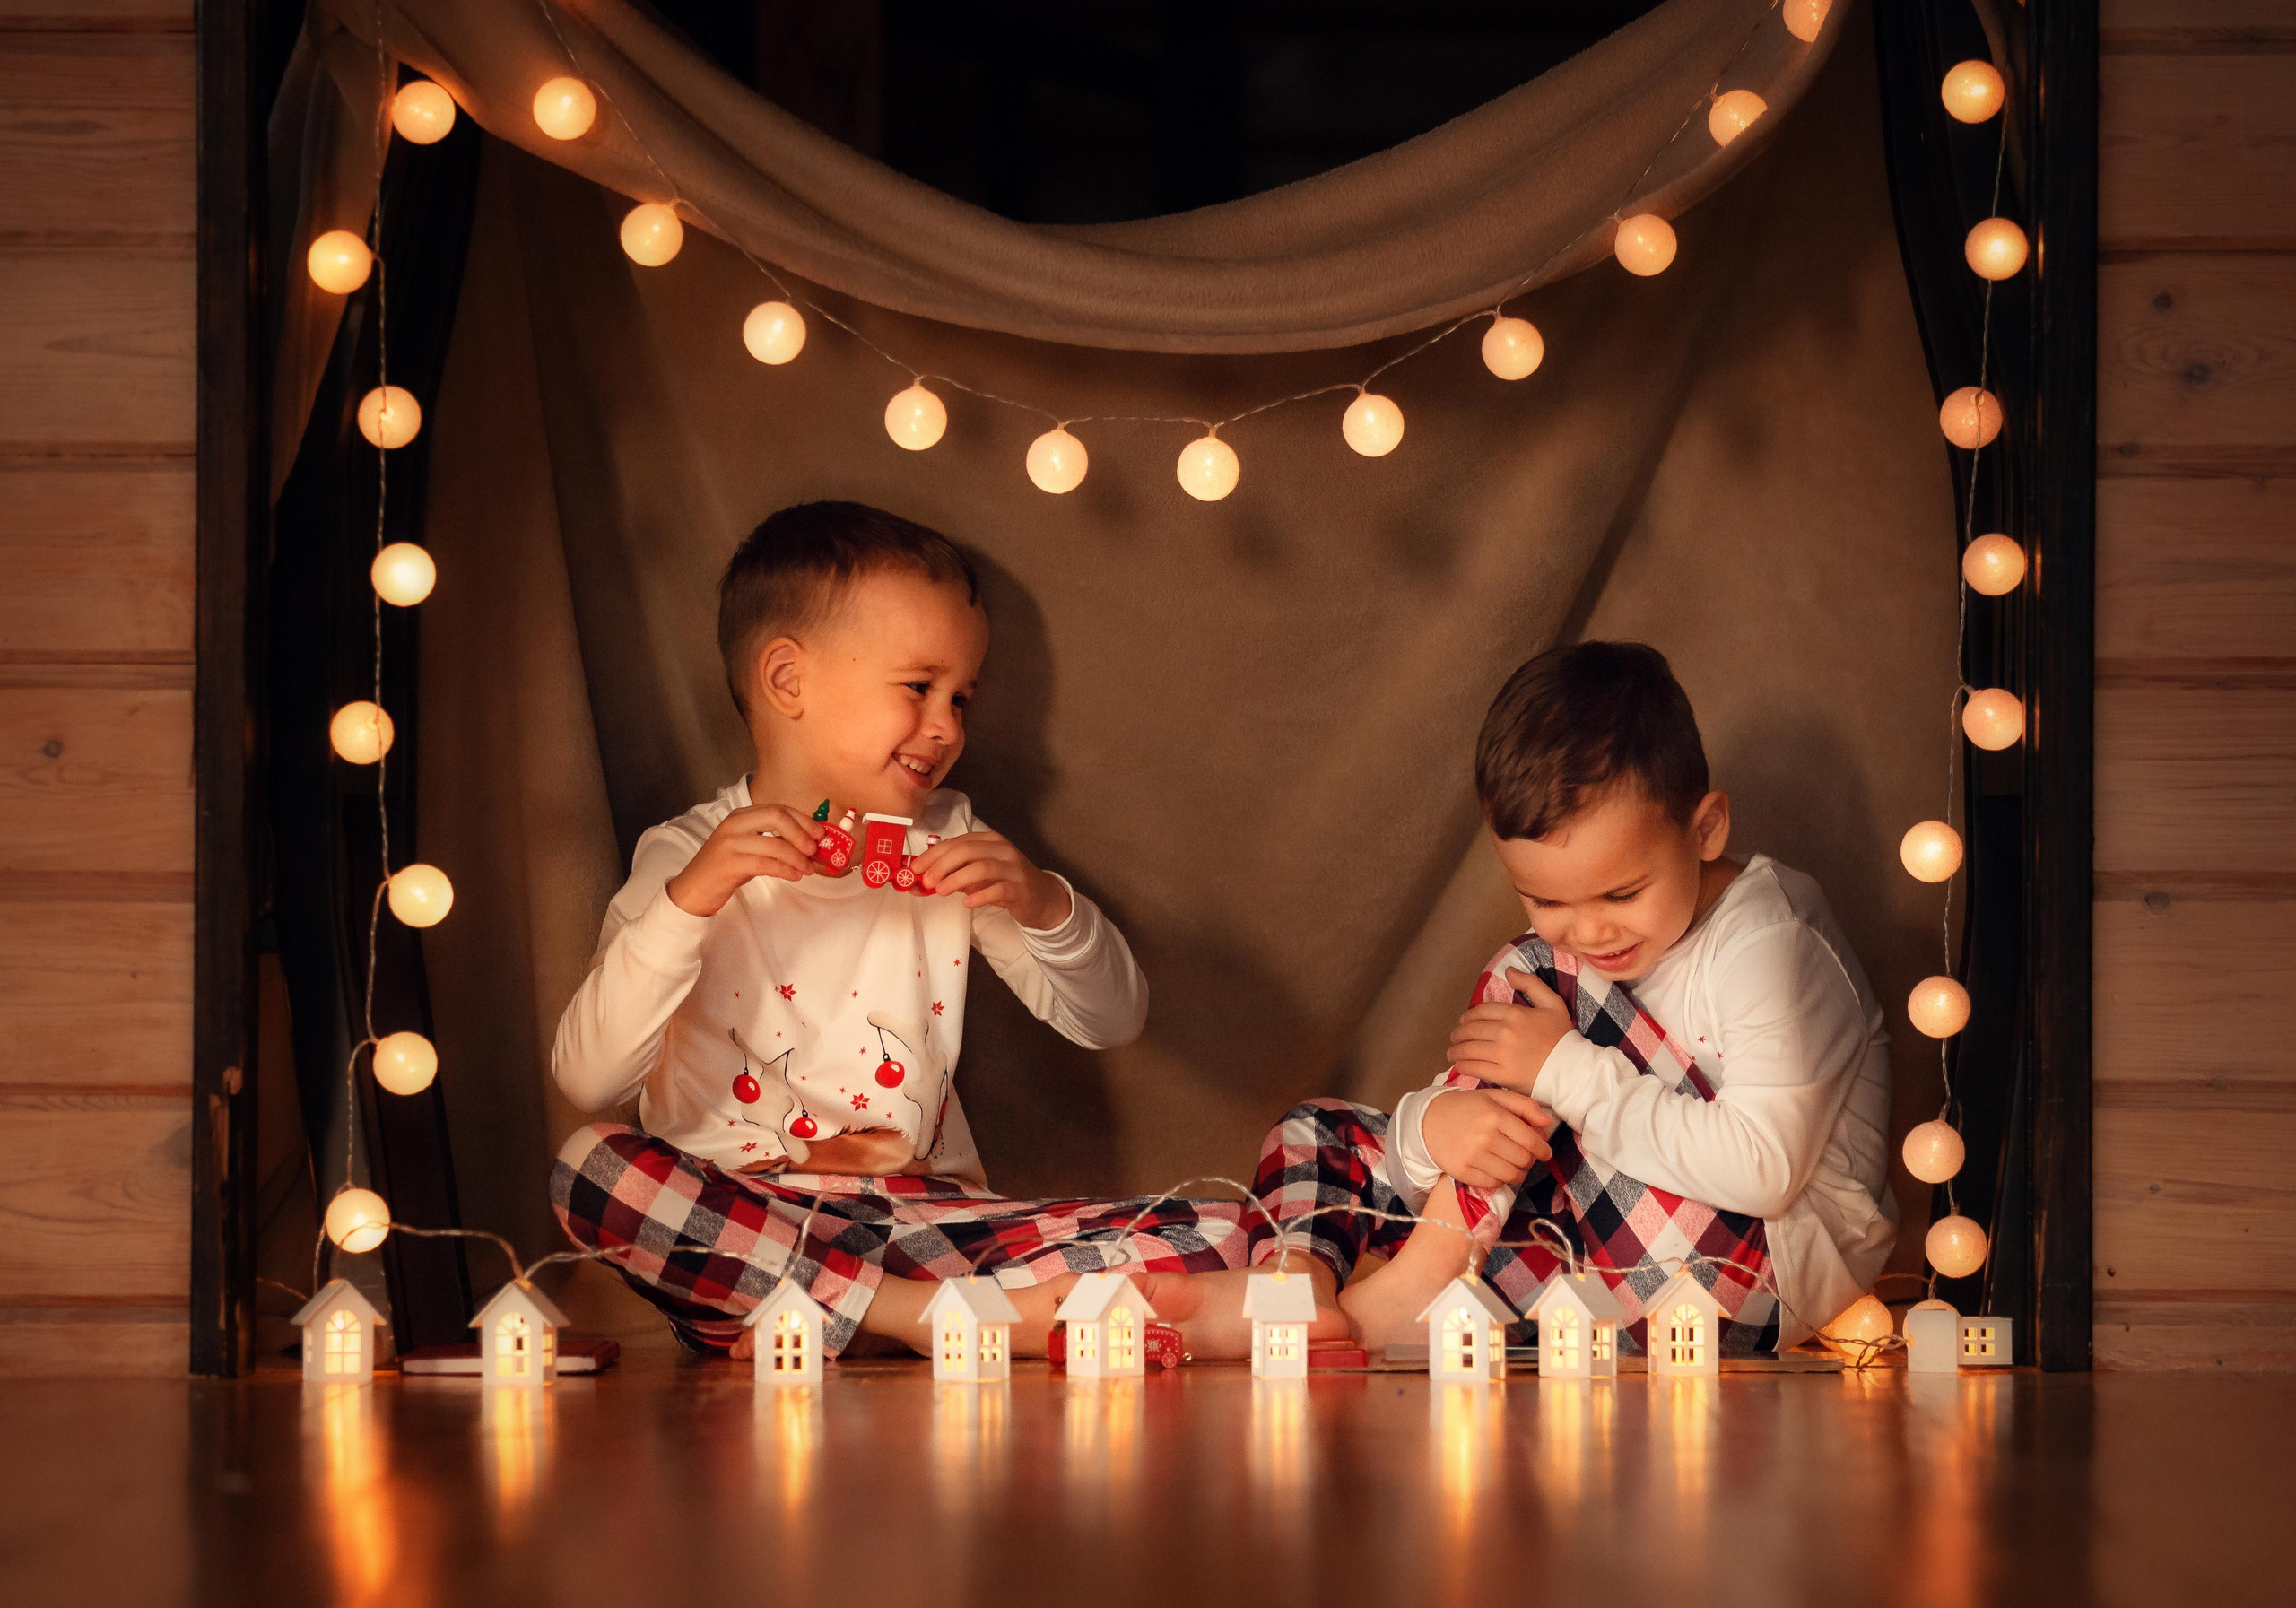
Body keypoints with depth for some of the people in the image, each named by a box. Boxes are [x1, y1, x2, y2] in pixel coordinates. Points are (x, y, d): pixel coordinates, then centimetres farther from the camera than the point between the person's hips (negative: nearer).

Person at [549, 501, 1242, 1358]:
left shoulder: (947, 843, 14)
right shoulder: (687, 856, 1)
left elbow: (1109, 1019, 8)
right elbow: (587, 1080, -13)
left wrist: (1044, 903, -11)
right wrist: (688, 900, -24)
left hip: (929, 1217, 4)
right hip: (737, 1221, -3)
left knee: (1209, 1234, -18)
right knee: (590, 1166, -35)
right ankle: (928, 1313, -30)